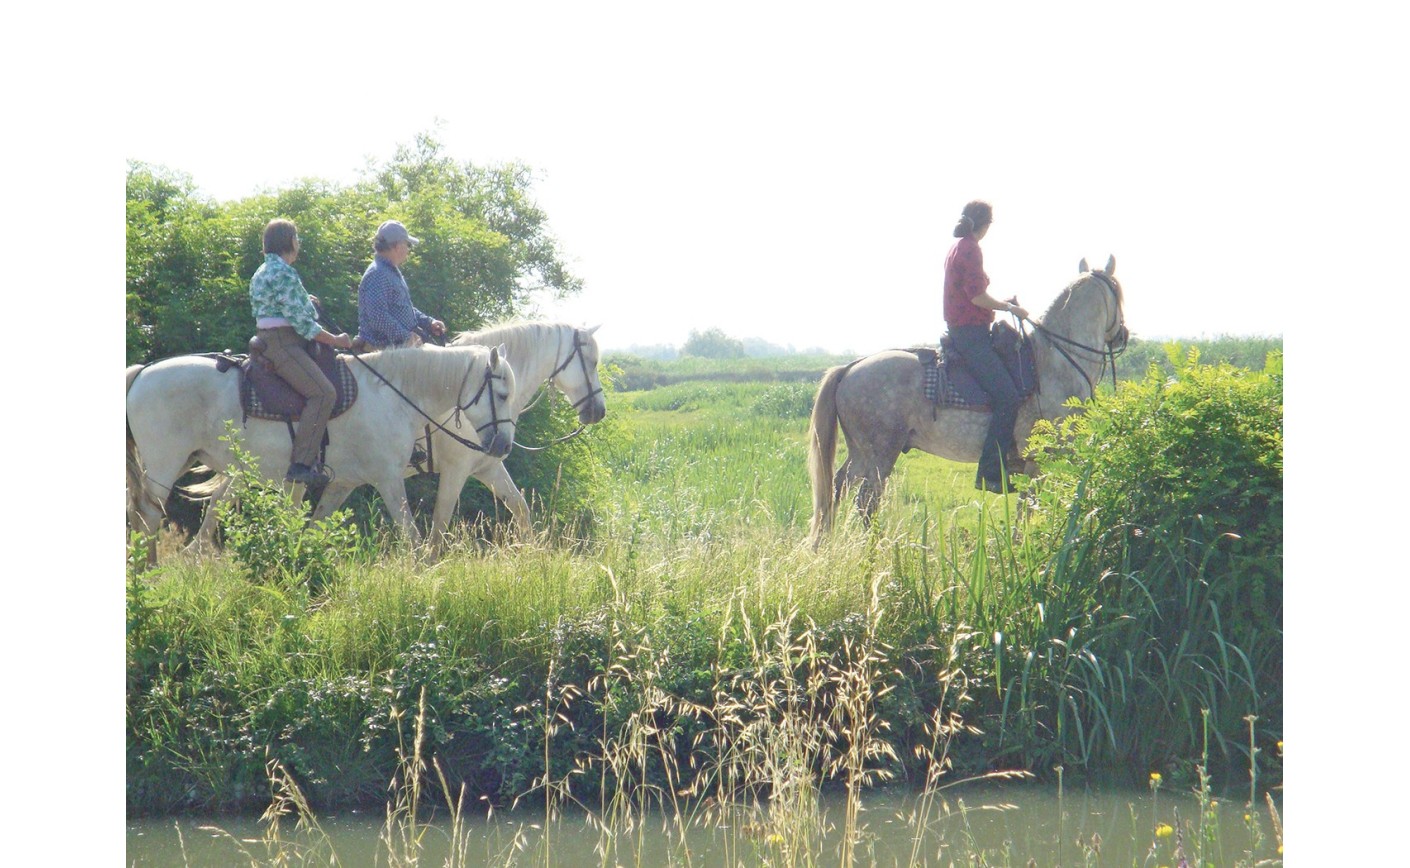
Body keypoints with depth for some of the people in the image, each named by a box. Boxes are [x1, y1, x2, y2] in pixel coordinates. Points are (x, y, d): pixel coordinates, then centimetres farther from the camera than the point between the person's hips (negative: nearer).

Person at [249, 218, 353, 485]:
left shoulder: (263, 272, 18)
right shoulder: (284, 274, -14)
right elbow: (301, 322, -17)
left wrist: (303, 301, 34)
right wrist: (335, 340, -8)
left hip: (267, 340, 11)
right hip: (283, 343, -11)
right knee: (322, 392, -23)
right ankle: (301, 464, -31)